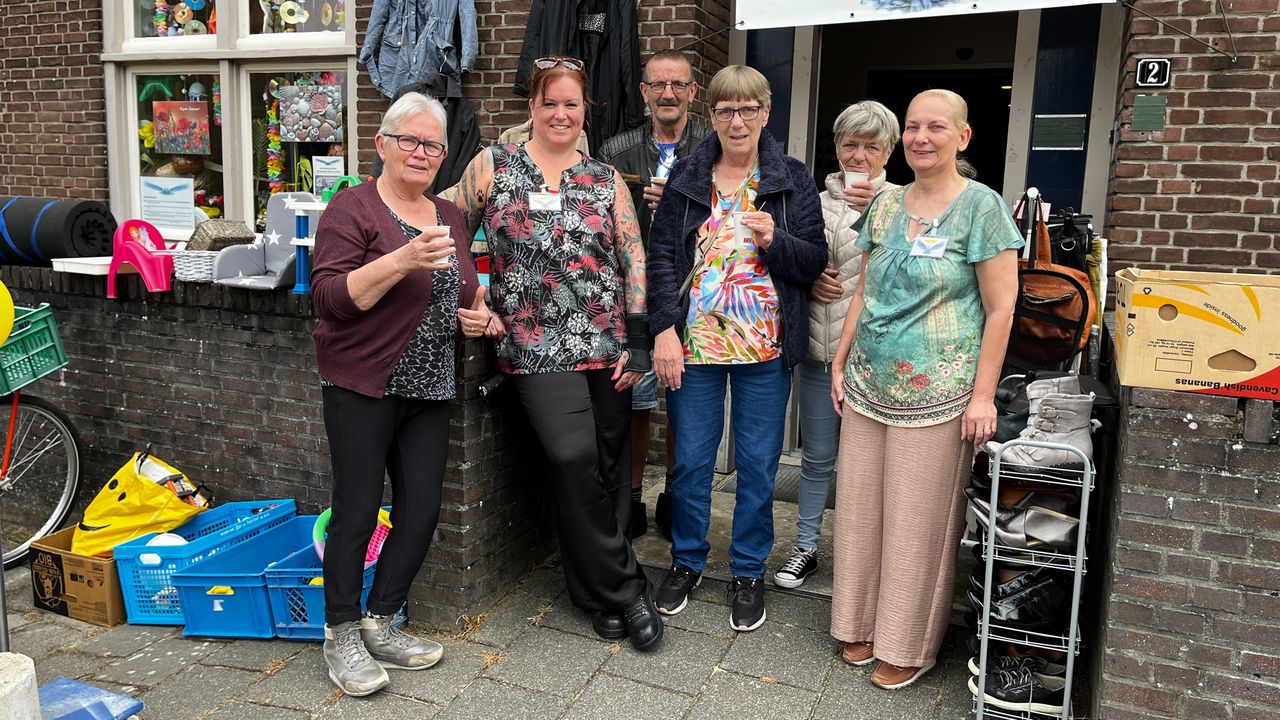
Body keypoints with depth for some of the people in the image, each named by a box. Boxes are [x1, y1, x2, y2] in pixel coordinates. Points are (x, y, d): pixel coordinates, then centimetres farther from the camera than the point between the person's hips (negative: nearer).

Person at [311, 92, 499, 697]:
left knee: (421, 511, 6)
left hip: (429, 390, 6)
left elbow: (465, 293, 27)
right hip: (362, 385, -6)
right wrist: (402, 260, -27)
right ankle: (341, 634, 19)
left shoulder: (450, 216, 14)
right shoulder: (353, 207, -6)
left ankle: (380, 623, 24)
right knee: (357, 511, 0)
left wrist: (479, 317, 5)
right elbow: (329, 296, -16)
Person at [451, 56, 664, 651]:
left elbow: (634, 258, 6)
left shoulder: (606, 179, 10)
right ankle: (623, 589, 3)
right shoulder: (492, 166, 6)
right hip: (537, 347, -2)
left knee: (608, 467, 6)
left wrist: (637, 339, -2)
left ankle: (596, 589, 26)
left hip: (607, 344, 3)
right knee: (575, 458, -16)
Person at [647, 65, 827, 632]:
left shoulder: (792, 180, 3)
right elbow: (661, 255, 0)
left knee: (758, 465, 7)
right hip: (694, 344, 1)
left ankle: (748, 571, 26)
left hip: (765, 348, 0)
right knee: (691, 460, 9)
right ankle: (687, 560, 30)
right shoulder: (686, 177, 4)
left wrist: (775, 240, -19)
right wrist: (665, 329, -9)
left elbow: (814, 263, 1)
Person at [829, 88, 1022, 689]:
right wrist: (841, 361, 12)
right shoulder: (885, 204, 10)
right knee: (860, 508, 11)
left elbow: (1000, 309, -9)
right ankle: (862, 624, 30)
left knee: (918, 520, 4)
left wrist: (983, 396, -13)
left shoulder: (981, 206, -7)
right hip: (869, 385, 6)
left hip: (935, 393, -5)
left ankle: (909, 645, 22)